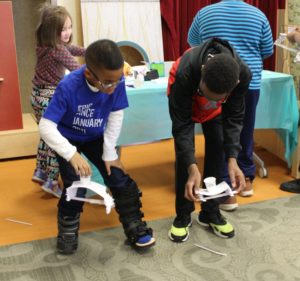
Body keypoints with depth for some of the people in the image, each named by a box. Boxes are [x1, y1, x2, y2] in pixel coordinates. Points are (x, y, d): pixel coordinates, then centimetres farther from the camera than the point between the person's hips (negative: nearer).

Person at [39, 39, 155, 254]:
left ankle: (135, 227, 13)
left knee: (119, 179, -3)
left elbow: (116, 117, -13)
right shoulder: (68, 88, -36)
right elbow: (46, 126, -35)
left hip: (96, 138, 3)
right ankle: (68, 231, 13)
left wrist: (109, 154, -11)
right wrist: (72, 154, -46)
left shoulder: (117, 82, -26)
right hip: (69, 140, -3)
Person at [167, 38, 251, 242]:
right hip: (185, 101, -2)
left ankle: (211, 212, 13)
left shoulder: (243, 74, -38)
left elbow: (234, 118, -25)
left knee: (218, 150, -2)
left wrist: (232, 159, -35)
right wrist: (192, 167, -46)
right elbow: (181, 123, -38)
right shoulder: (185, 72, -46)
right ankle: (183, 215, 6)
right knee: (183, 154, -9)